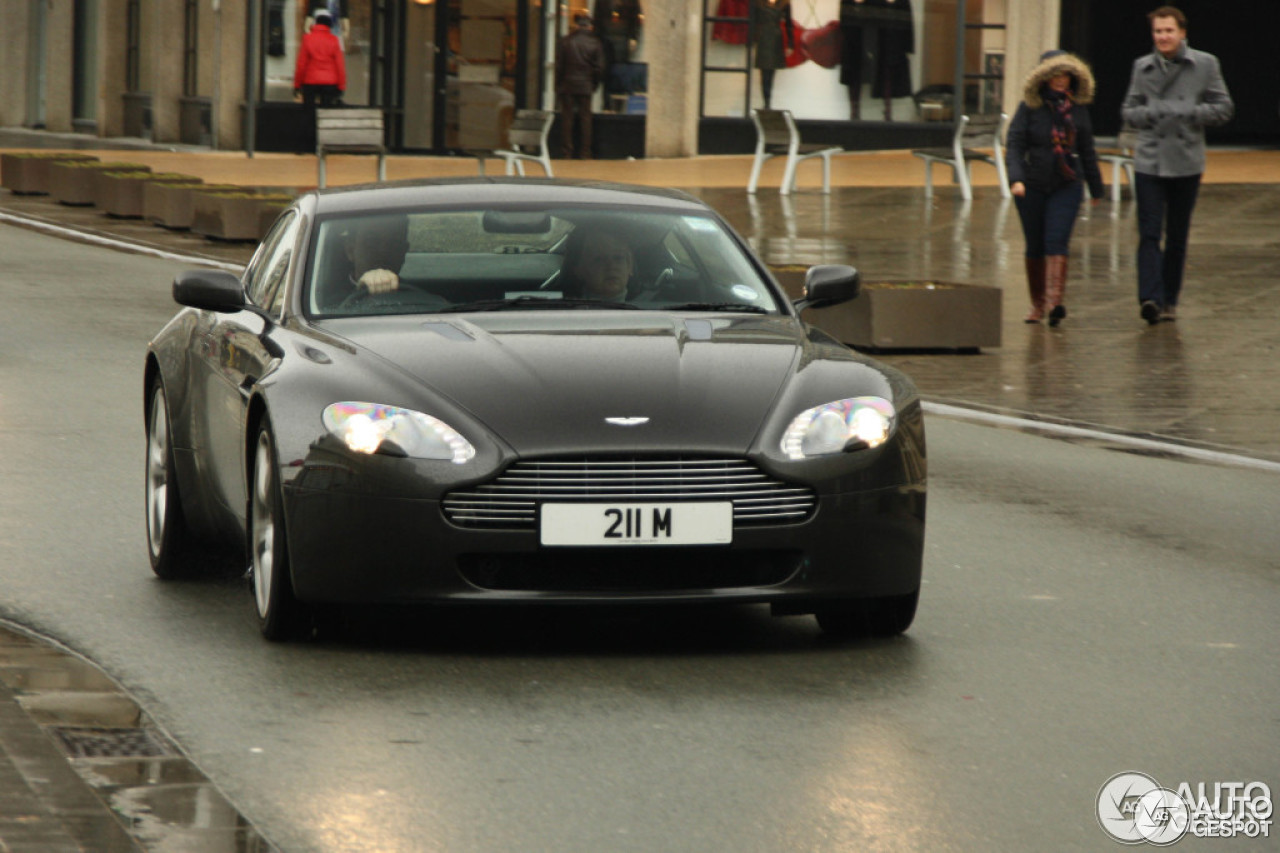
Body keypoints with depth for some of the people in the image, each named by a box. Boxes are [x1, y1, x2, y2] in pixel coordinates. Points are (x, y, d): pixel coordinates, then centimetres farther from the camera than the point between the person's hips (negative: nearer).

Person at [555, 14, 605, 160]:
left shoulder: (565, 41, -3)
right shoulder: (595, 44, -3)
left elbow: (558, 66, -1)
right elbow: (599, 68, -1)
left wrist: (558, 86, 6)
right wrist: (594, 85, 13)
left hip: (567, 86, 0)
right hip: (585, 86, 0)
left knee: (567, 119, 4)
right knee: (585, 119, 5)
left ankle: (567, 152, 2)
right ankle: (584, 152, 4)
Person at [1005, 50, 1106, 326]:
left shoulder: (1077, 108, 5)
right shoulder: (1030, 107, -3)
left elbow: (1087, 150, 15)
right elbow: (1014, 145, -8)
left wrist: (1096, 187, 20)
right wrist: (1016, 179, -24)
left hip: (1067, 186, 0)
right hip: (1032, 186, 0)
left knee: (1057, 242, -14)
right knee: (1035, 247, 8)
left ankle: (1055, 301, -25)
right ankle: (1037, 303, 21)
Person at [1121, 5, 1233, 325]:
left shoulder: (1205, 64, 2)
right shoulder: (1142, 67, 7)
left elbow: (1224, 108, 3)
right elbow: (1128, 110, 12)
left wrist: (1189, 113, -12)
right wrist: (1151, 114, -9)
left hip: (1186, 163, 0)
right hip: (1149, 163, 0)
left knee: (1177, 236, 8)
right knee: (1149, 233, -11)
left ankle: (1169, 301, 18)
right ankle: (1150, 298, -19)